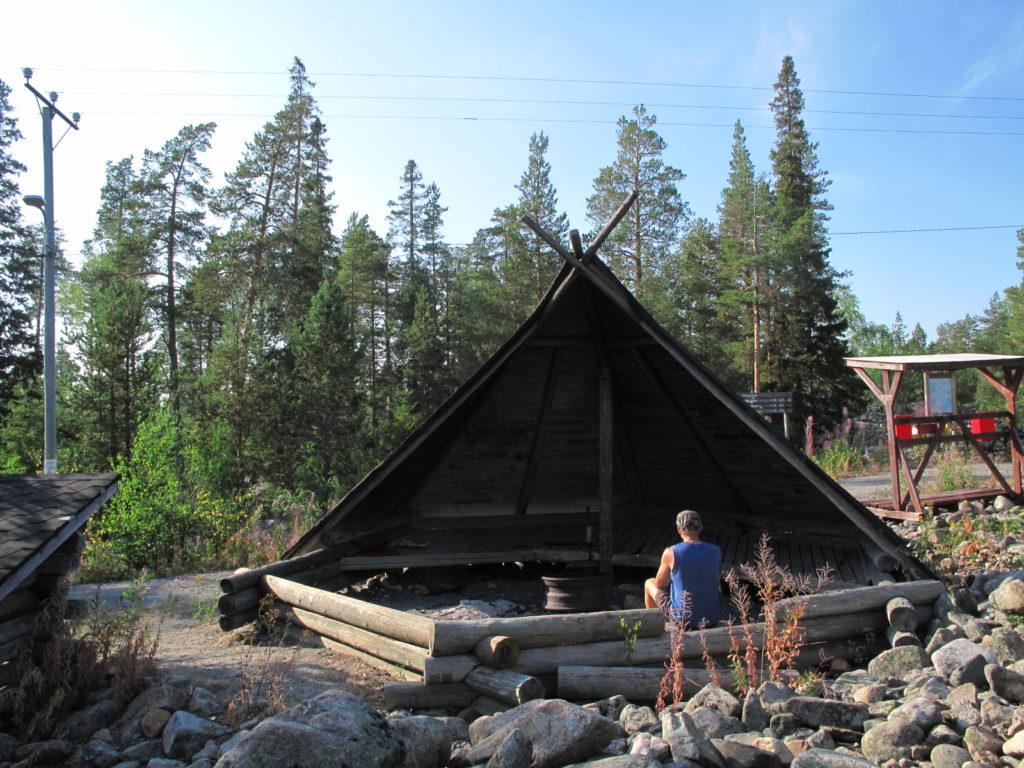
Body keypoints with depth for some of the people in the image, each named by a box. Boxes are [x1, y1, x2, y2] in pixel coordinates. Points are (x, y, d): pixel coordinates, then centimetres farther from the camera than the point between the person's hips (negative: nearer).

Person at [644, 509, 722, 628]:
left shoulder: (671, 553, -16)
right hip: (713, 617, 4)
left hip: (685, 618, -3)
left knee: (649, 583, 24)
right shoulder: (716, 551, -5)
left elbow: (659, 584, -1)